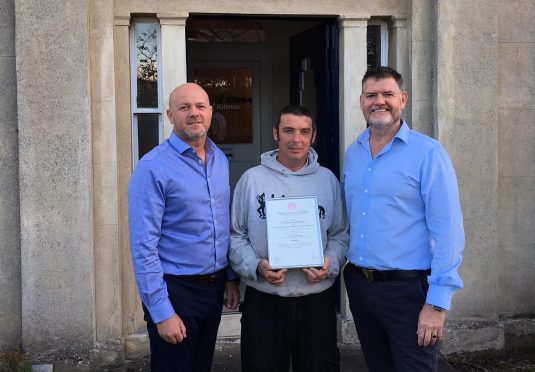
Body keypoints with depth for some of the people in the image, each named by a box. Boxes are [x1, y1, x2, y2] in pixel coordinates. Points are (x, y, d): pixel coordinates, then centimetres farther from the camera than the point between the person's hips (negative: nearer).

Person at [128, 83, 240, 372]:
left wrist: (231, 278, 12)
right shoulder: (153, 168, -16)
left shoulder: (220, 160, 6)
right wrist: (162, 312, -20)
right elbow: (143, 247, -19)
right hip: (175, 290, -6)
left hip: (215, 287, 6)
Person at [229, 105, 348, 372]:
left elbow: (340, 233, 10)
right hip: (264, 300, -1)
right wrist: (255, 266, -13)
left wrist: (330, 264, -8)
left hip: (317, 299, 2)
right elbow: (236, 234, 2)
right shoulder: (252, 179, 0)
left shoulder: (327, 179, 7)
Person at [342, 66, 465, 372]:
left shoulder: (428, 153, -11)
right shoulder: (353, 154, 8)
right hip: (359, 285, 6)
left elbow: (447, 232, -15)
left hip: (408, 289, -6)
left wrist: (437, 304, -19)